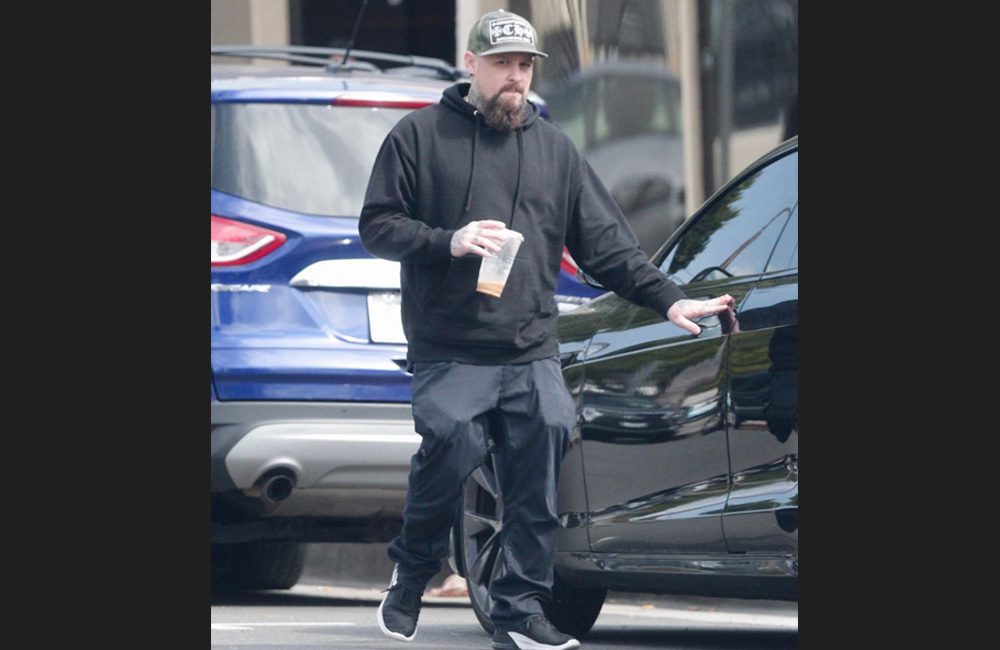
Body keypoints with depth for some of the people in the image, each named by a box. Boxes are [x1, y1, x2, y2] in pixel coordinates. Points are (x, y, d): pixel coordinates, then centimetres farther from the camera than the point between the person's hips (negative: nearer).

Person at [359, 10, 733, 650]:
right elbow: (377, 225, 5)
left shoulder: (554, 148, 17)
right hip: (449, 355, -3)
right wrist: (447, 242, -12)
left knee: (539, 483, -6)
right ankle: (411, 577, 6)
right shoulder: (422, 135, 6)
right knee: (450, 447, -19)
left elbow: (606, 242, 17)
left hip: (533, 353, 4)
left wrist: (668, 299, 6)